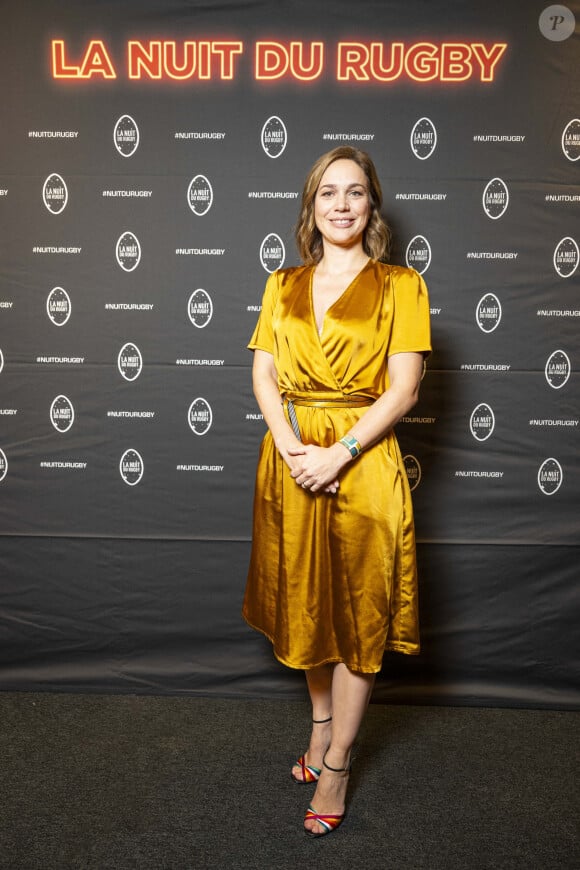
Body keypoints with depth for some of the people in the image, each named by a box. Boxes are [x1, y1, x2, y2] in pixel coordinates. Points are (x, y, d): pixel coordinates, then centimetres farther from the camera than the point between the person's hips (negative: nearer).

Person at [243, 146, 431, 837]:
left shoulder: (399, 286, -1)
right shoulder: (282, 286, 11)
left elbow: (403, 387, -9)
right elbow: (263, 374, 3)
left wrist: (339, 454, -18)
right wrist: (290, 445, -14)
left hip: (363, 462, -3)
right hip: (291, 461, 4)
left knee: (359, 613, 5)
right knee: (305, 603, 15)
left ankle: (336, 763, 23)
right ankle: (322, 721, 38)